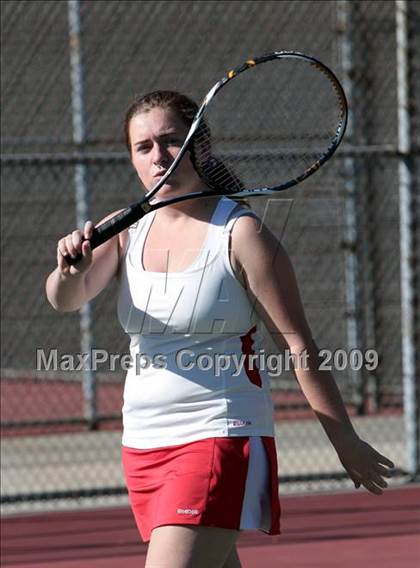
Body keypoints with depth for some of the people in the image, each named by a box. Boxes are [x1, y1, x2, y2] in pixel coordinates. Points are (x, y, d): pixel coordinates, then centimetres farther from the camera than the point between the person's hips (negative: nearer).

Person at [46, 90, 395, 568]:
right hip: (143, 444, 6)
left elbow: (298, 346, -6)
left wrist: (344, 440, -5)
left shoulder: (240, 234, -8)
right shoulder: (126, 232, 7)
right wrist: (70, 268, -32)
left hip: (219, 436, -6)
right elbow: (66, 299, -9)